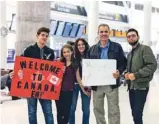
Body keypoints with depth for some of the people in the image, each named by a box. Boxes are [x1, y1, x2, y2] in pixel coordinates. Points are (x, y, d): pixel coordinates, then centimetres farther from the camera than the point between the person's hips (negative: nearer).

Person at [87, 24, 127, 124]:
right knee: (98, 109, 14)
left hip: (111, 84, -3)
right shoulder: (92, 49, 8)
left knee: (114, 110, 4)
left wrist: (119, 72, -19)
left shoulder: (117, 47, 1)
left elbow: (123, 62, 0)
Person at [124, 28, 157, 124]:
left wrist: (136, 75, -21)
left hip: (141, 87, -8)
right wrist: (127, 74, 3)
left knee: (137, 114, -10)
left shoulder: (145, 49, -7)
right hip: (131, 87, 8)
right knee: (134, 113, 13)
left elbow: (153, 65, -18)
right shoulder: (130, 54, 17)